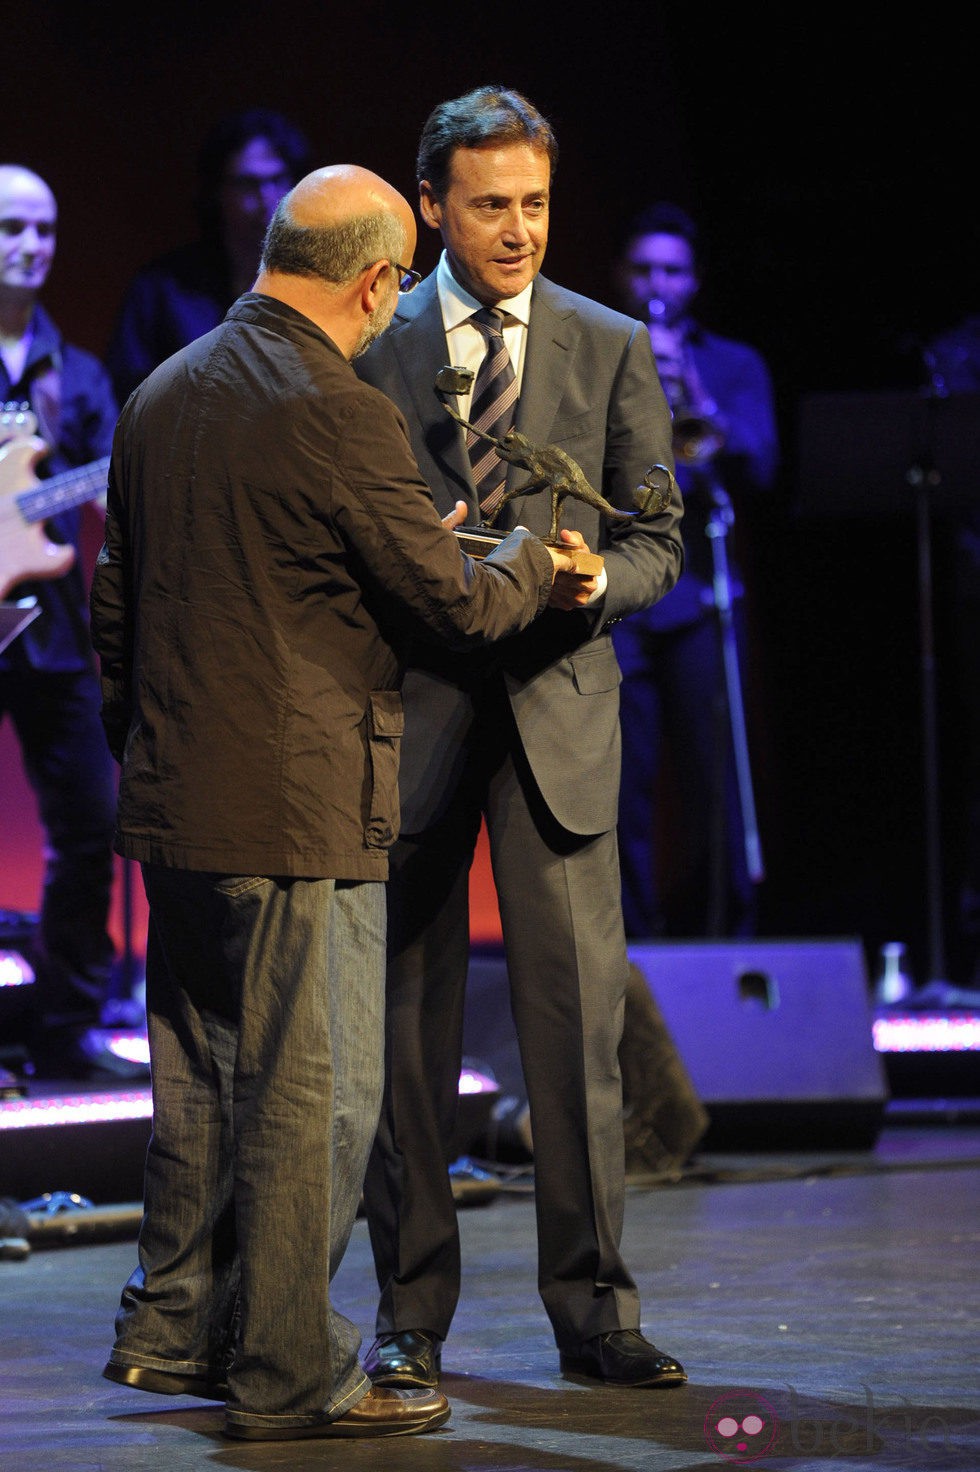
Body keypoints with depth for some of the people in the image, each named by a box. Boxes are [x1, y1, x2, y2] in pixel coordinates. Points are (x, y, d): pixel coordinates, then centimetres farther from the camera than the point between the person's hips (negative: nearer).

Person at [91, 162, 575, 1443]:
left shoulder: (161, 395, 9)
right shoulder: (340, 416, -16)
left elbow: (114, 601, 16)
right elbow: (455, 602, -11)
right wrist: (533, 563, 10)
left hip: (173, 807, 8)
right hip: (300, 814, -8)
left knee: (199, 1077, 18)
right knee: (313, 1095, -1)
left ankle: (174, 1328, 27)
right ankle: (288, 1375, 4)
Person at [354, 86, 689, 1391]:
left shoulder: (613, 350, 9)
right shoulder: (368, 350, 6)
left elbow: (656, 539, 8)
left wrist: (592, 581, -14)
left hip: (558, 709, 0)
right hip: (410, 710, 0)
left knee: (577, 1015, -3)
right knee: (411, 1025, 4)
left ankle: (593, 1309, 6)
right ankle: (412, 1316, 12)